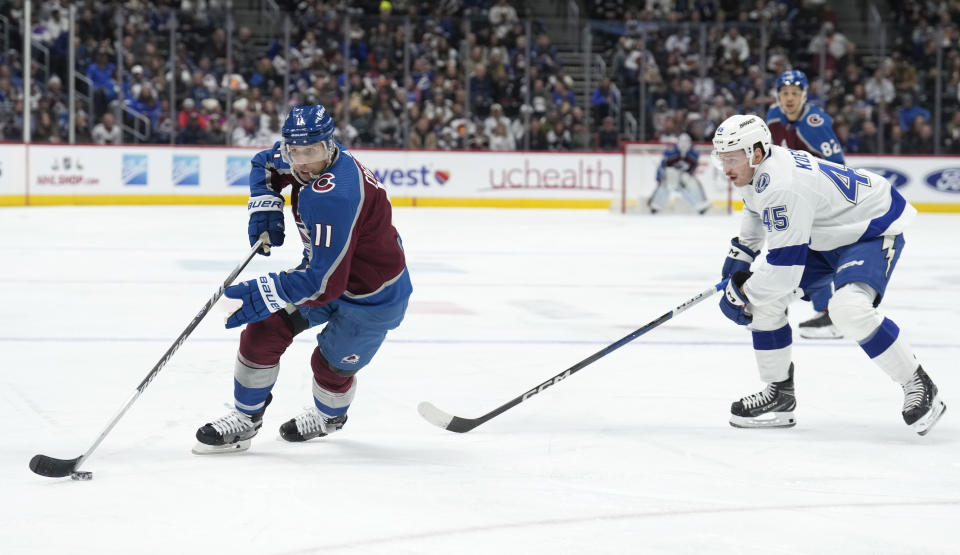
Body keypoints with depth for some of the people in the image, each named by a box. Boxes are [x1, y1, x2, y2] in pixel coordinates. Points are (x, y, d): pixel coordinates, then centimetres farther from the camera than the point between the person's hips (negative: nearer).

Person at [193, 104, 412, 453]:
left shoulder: (332, 196, -38)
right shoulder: (303, 159, -11)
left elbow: (326, 281, -39)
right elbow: (265, 164, 14)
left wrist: (267, 293, -38)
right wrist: (265, 208, -3)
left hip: (374, 295, -9)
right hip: (326, 268, 9)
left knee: (332, 365, 4)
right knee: (265, 327, -3)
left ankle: (330, 416, 40)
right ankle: (245, 419, 12)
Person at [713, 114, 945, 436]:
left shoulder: (782, 185, -34)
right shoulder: (756, 168, -3)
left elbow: (784, 268, -33)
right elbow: (756, 211, 24)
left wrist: (740, 294, -18)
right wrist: (739, 257, 24)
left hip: (873, 230, -11)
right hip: (826, 237, 11)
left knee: (849, 307, -35)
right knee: (764, 296, 3)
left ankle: (918, 386, -19)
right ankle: (779, 394, 15)